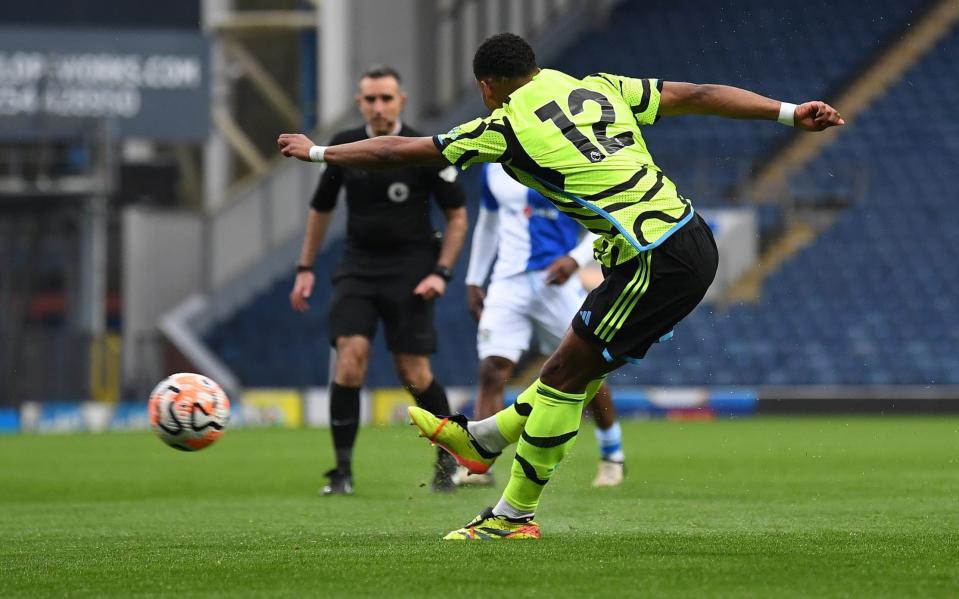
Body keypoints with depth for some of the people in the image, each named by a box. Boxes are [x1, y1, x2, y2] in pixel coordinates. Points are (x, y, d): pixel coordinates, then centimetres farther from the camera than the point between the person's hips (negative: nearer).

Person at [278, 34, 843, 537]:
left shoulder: (507, 126, -4)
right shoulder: (598, 88, 14)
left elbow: (400, 152, 5)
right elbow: (698, 95, 11)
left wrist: (319, 152, 18)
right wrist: (790, 112, 13)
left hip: (656, 263, -8)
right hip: (693, 240, 8)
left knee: (565, 376, 2)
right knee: (582, 365, 20)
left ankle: (514, 517, 9)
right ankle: (483, 439, 33)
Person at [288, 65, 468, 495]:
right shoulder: (344, 147, 2)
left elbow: (457, 216, 1)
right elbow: (320, 209, 17)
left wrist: (441, 272, -9)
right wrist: (305, 268, 14)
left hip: (410, 270, -2)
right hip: (357, 266, 2)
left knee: (414, 374, -4)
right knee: (350, 358, -17)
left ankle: (448, 456, 21)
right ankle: (343, 470, -11)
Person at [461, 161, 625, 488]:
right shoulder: (494, 168, 11)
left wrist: (575, 259, -18)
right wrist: (474, 280, 21)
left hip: (555, 280, -3)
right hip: (508, 282, 3)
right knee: (492, 370, -12)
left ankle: (612, 458, 21)